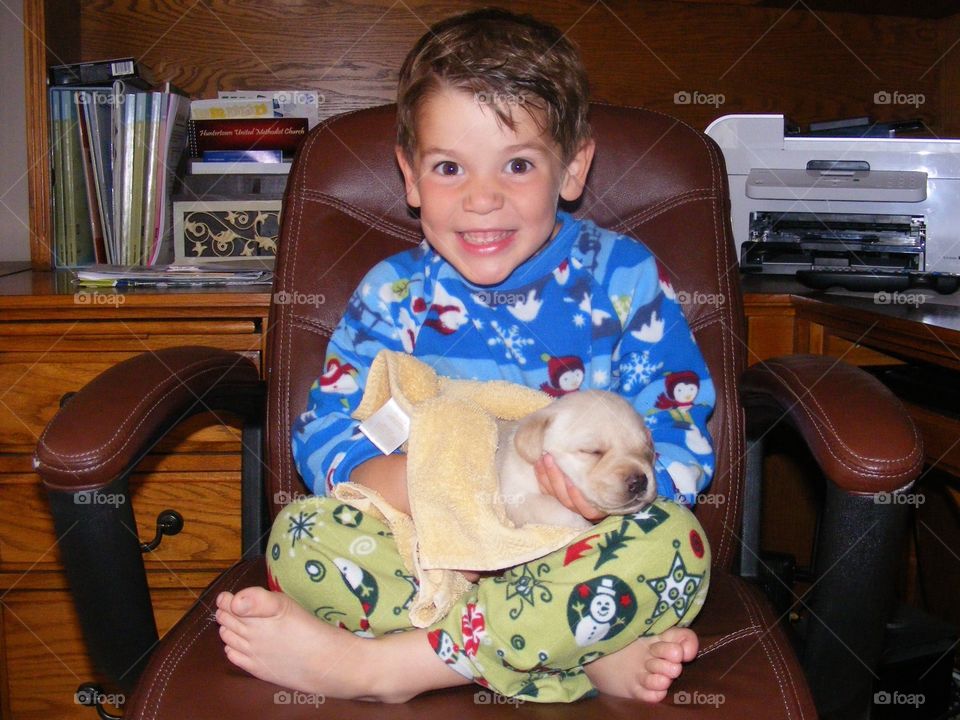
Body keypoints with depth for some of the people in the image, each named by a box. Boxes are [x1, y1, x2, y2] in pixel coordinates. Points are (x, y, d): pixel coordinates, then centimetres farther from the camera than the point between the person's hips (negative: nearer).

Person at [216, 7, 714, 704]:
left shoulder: (623, 278, -1)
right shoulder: (395, 293, 2)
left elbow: (682, 447, -4)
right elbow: (325, 444, -5)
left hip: (567, 558, 0)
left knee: (671, 542, -31)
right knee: (300, 534, -24)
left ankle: (371, 665, -25)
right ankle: (592, 657, -26)